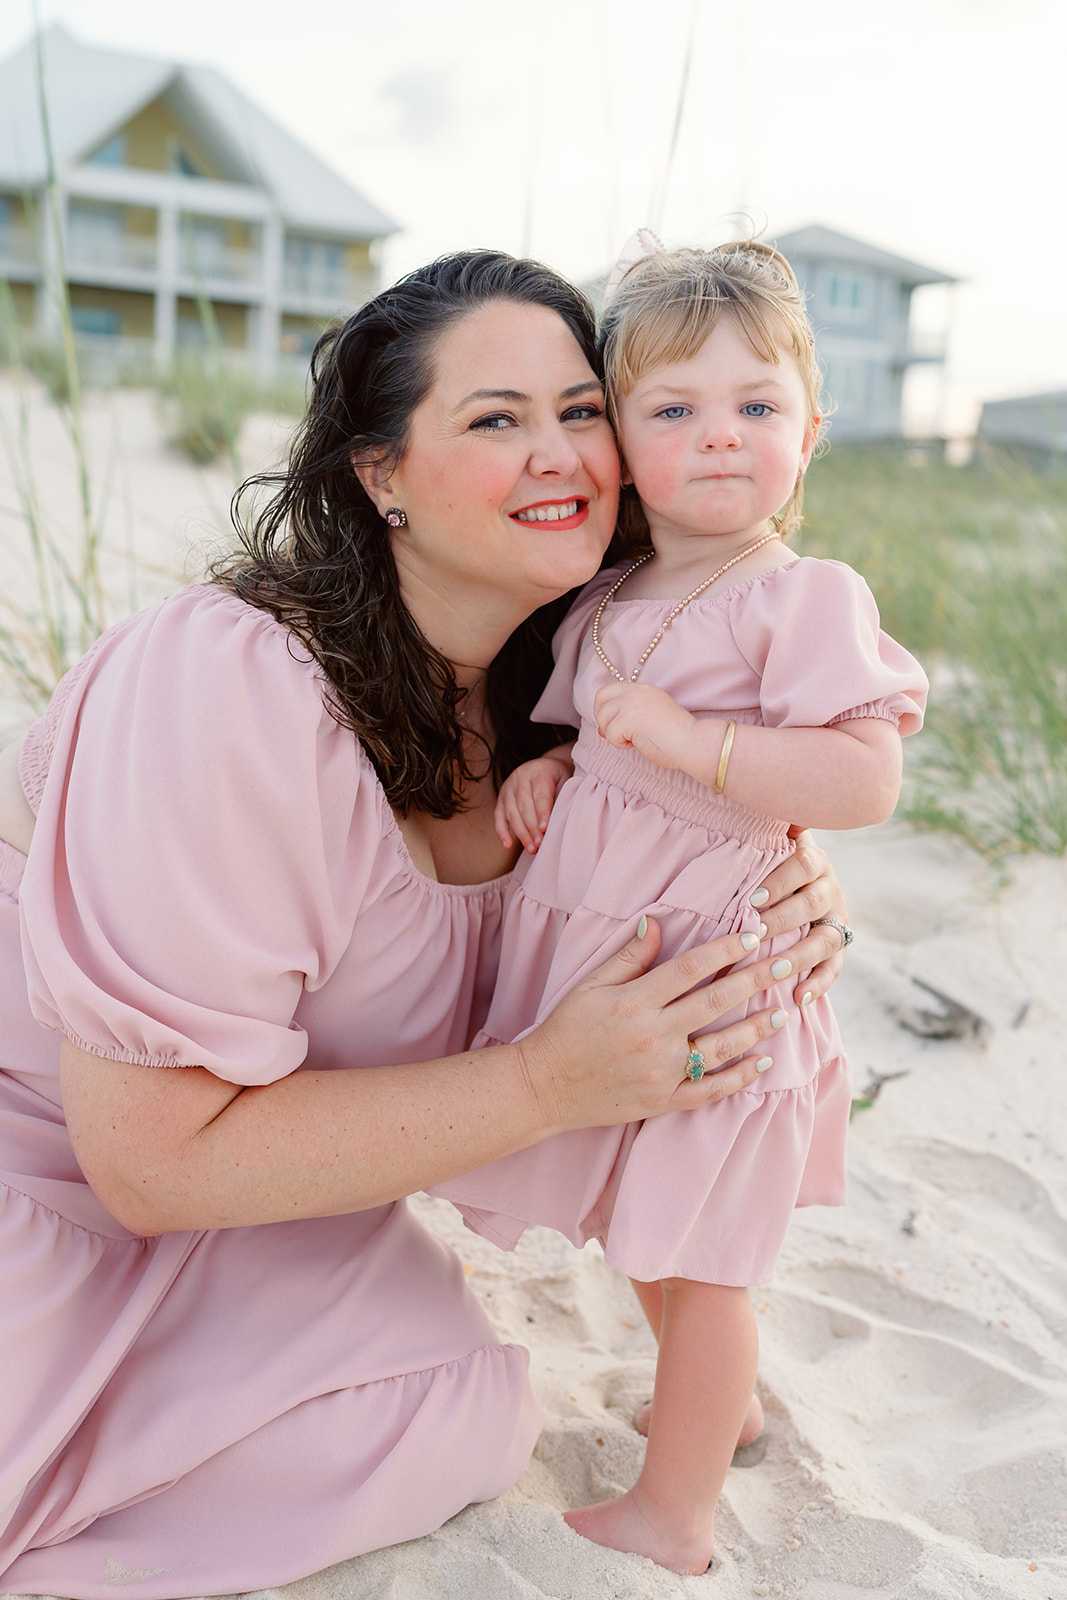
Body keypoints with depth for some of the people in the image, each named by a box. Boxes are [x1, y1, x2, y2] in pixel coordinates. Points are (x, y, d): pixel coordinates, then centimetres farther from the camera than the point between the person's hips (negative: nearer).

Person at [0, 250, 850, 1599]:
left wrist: (789, 897, -18)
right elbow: (154, 1155, -27)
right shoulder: (234, 689, -31)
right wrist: (550, 1085, -29)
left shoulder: (534, 691, -7)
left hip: (231, 1190, 6)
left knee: (467, 1433, -7)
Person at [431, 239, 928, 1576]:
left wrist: (685, 736, -28)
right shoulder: (605, 606, 9)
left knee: (695, 1260, 6)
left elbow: (862, 782, -24)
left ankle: (672, 1516, 28)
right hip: (597, 960, 8)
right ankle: (720, 1403, 50)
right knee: (649, 1233, 24)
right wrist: (547, 771, 2)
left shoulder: (807, 597, -14)